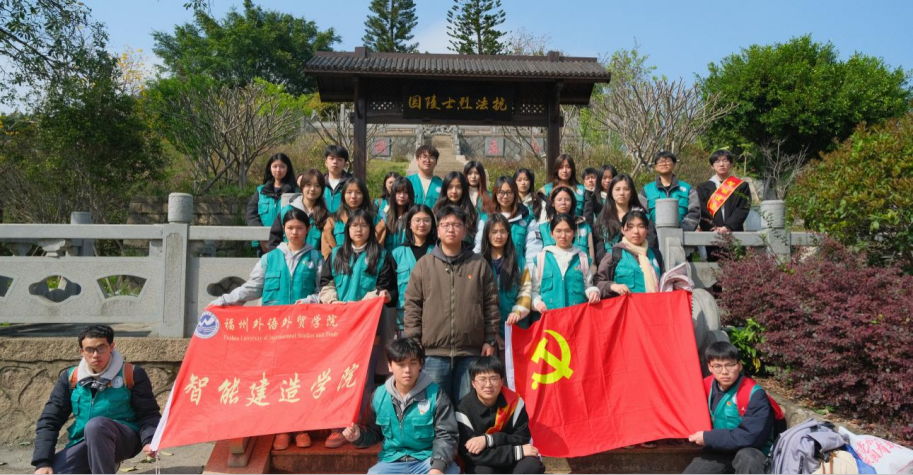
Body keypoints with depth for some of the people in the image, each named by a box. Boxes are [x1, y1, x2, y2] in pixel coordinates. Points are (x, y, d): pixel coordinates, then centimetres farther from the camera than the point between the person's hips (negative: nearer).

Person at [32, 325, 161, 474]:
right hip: (83, 444, 6)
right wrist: (42, 462, -10)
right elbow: (49, 420, 3)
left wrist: (149, 441, -28)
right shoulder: (70, 377, 4)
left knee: (95, 425, -35)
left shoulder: (132, 374, -7)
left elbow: (149, 414, -7)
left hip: (125, 439, -5)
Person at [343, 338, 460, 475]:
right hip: (392, 461, 3)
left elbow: (446, 435, -8)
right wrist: (360, 436, -5)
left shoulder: (435, 394, -7)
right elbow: (375, 432, 18)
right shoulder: (379, 395, 3)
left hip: (427, 459, -2)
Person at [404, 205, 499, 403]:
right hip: (434, 352, 0)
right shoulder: (424, 264, 5)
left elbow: (491, 304, 7)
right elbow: (412, 305, 4)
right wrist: (413, 342, -2)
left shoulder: (479, 264, 6)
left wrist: (490, 340, 2)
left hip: (471, 352, 1)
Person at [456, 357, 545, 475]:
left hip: (511, 464, 3)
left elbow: (522, 439, -11)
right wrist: (518, 451, -25)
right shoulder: (464, 410, -19)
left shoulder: (514, 401, -10)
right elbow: (472, 455, -23)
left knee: (532, 465, -27)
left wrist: (488, 440, -27)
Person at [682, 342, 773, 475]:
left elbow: (750, 436, -27)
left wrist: (708, 438, -23)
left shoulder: (754, 394, -21)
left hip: (751, 453, -5)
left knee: (747, 458, -38)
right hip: (718, 450, 5)